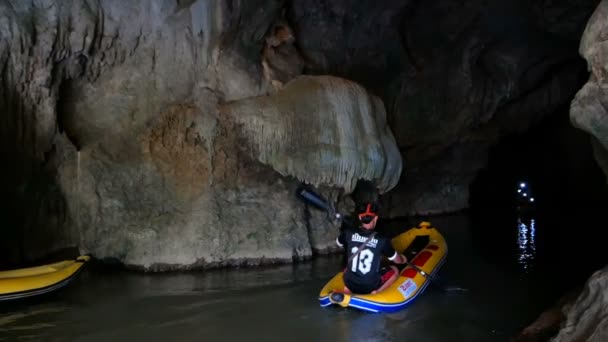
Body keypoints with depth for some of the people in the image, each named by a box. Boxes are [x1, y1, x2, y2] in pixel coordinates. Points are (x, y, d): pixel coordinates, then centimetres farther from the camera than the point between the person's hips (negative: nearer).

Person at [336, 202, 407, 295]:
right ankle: (375, 292, 0)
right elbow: (398, 260, 2)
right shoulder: (382, 240, -16)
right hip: (371, 286, -3)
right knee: (395, 270, 22)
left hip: (350, 284, 3)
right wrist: (403, 259, 25)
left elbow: (339, 243, 14)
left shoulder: (348, 233, -10)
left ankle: (347, 289, 7)